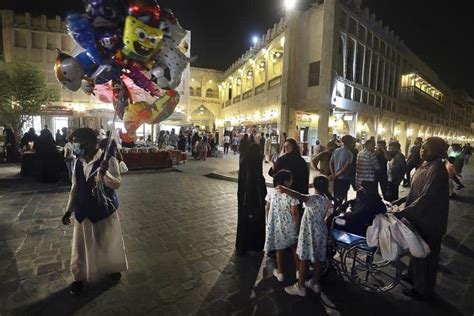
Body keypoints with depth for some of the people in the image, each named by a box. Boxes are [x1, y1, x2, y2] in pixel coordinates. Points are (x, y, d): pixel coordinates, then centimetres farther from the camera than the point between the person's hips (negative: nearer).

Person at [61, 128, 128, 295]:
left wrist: (104, 173, -45)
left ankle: (113, 269, 40)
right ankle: (79, 277, 39)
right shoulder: (78, 162, -1)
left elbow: (116, 184, -27)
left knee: (109, 241, 14)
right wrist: (69, 210, 7)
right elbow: (75, 188, 9)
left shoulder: (108, 159, -18)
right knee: (81, 245, 16)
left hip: (105, 209, -4)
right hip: (83, 211, 5)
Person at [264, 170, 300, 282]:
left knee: (279, 248, 17)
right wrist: (297, 224, 1)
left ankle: (279, 273, 30)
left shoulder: (271, 193, -9)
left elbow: (267, 209, -1)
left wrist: (267, 222, 13)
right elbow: (294, 212, -14)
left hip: (275, 224, 2)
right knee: (294, 247, 21)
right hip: (289, 225, -2)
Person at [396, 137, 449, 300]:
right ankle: (413, 275, 44)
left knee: (426, 254, 10)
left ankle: (423, 290, 28)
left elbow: (426, 198, -29)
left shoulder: (438, 170, -25)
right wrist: (404, 201, 11)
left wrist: (403, 212, -29)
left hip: (429, 221, -8)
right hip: (419, 216, 8)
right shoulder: (425, 165, 2)